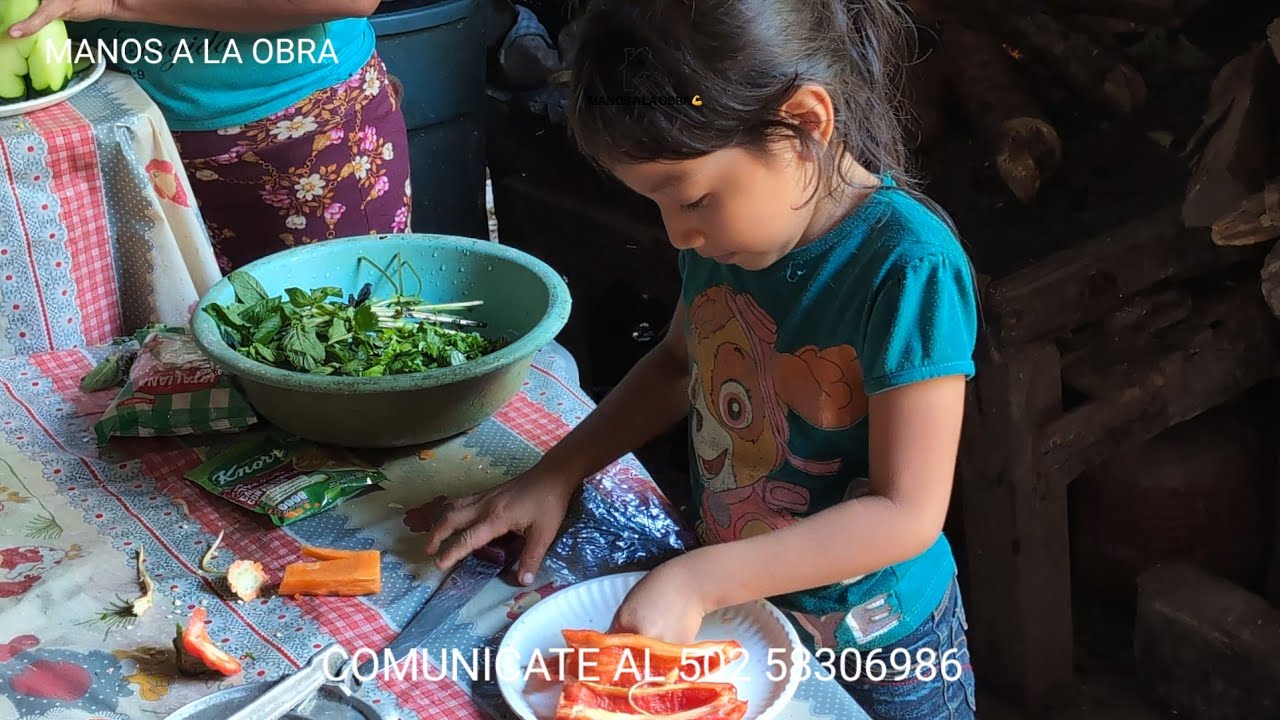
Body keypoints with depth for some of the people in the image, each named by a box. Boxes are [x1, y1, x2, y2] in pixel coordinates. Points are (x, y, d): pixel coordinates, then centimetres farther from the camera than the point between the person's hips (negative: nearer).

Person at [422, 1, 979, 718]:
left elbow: (907, 513, -27)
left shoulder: (908, 267, -29)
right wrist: (557, 473, -1)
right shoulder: (727, 224, -8)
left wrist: (697, 581, -31)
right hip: (730, 610, 6)